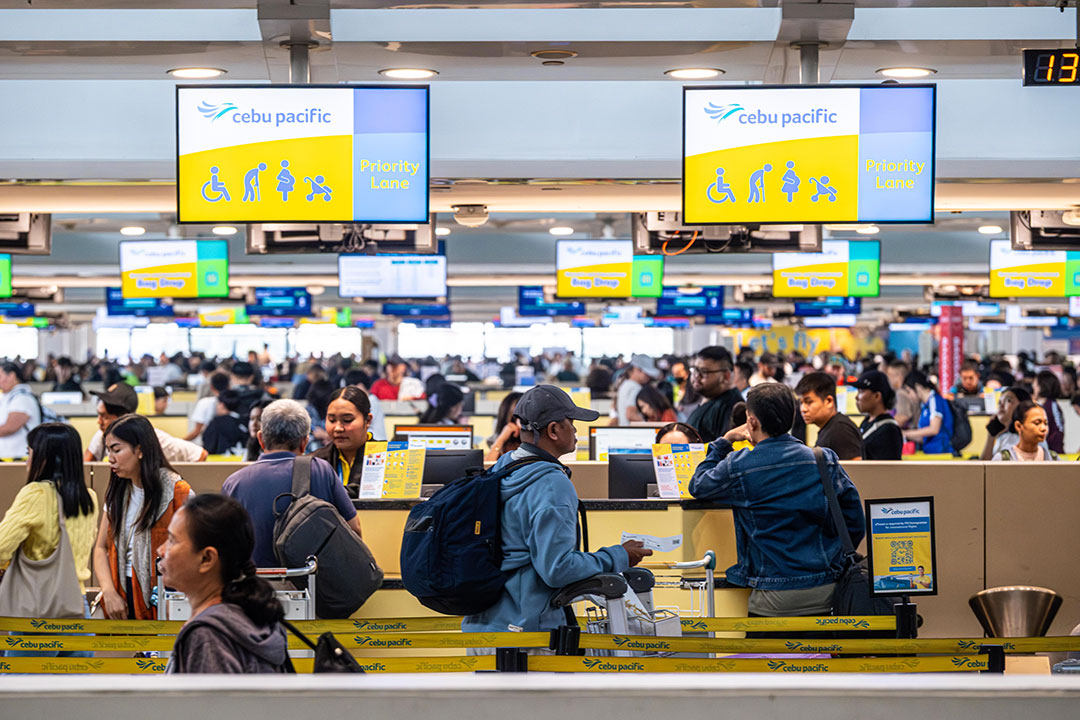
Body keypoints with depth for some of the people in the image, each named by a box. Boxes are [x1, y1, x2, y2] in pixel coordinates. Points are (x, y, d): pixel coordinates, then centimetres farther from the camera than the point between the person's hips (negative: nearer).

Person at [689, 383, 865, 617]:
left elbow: (697, 486, 15)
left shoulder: (739, 466, -6)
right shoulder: (826, 460, 2)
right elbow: (855, 523, 5)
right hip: (826, 589, 3)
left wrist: (723, 442, 23)